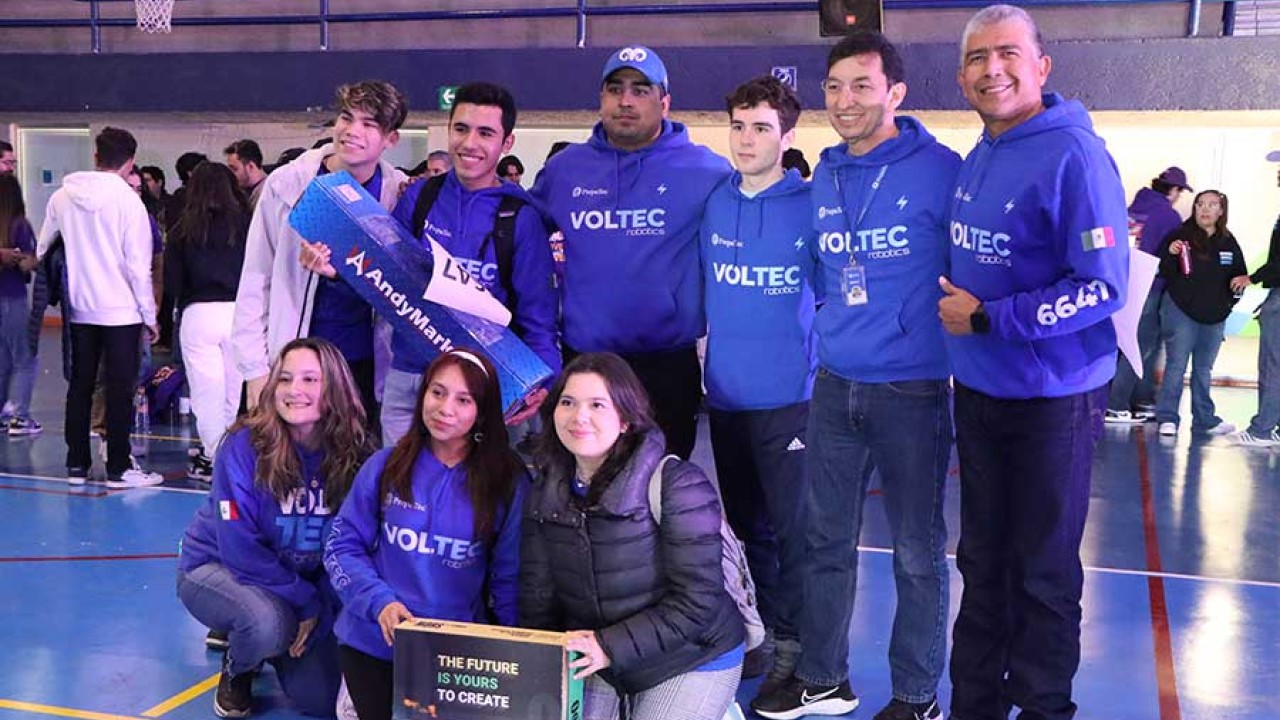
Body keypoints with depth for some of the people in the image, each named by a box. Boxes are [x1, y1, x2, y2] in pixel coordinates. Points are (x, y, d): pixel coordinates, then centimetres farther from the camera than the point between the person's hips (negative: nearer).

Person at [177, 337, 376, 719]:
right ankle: (236, 667, 2)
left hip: (307, 583, 3)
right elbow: (240, 548, -24)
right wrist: (307, 604, -24)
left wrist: (321, 613, -19)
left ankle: (284, 639, 24)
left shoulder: (356, 455, -15)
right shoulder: (243, 446, -23)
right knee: (269, 621, -36)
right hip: (218, 567, -3)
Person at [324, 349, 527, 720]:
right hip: (374, 641, 0)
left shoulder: (508, 481, -4)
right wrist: (379, 601, -17)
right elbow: (342, 546, -1)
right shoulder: (386, 466, -2)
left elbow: (509, 576, -2)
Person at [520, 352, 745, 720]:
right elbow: (538, 599, 3)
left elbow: (696, 601, -21)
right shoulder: (545, 493, -1)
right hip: (597, 665, 5)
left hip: (693, 662, -5)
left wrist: (610, 647, -27)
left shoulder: (677, 486, -19)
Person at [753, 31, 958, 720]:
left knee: (918, 551, 7)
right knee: (825, 539, 13)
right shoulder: (823, 178, 9)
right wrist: (834, 336, 14)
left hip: (913, 390, -5)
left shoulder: (940, 170, -9)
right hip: (834, 385, 6)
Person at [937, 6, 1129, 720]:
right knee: (982, 560, 17)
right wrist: (954, 302, 4)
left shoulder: (1073, 154, -17)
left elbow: (1103, 288, -21)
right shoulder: (977, 158, 7)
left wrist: (985, 318, -18)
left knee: (1044, 573, 6)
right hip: (978, 392, 7)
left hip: (1053, 400, -7)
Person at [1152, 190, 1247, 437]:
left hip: (1215, 317, 4)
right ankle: (1167, 418, 3)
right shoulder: (1181, 236, -7)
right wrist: (1171, 255, -28)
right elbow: (1165, 273, -10)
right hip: (1182, 313, -4)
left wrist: (1230, 302, 1)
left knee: (1203, 369, 13)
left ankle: (1205, 419, 20)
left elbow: (1239, 275, 17)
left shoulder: (1229, 243, 7)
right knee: (1176, 366, -4)